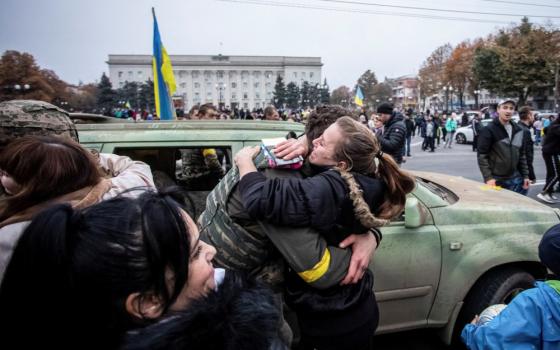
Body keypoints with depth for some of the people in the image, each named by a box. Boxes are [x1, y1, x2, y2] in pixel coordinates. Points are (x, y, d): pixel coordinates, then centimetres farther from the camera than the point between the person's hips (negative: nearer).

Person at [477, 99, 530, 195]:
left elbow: (522, 155, 16)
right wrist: (488, 177, -20)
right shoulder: (488, 130, -9)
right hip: (496, 180, -6)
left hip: (516, 180, 6)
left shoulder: (518, 130, 11)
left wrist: (525, 176, 10)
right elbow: (482, 155, -13)